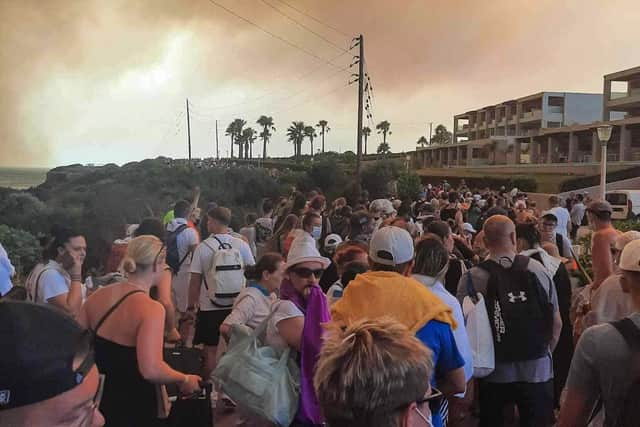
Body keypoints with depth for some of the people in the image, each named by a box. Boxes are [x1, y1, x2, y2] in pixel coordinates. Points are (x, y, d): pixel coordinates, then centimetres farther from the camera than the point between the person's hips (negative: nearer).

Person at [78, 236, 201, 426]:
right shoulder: (151, 309, -23)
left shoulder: (97, 296, -4)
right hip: (132, 407, -6)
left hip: (97, 396, 6)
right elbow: (151, 370, -33)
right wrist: (184, 380, -16)